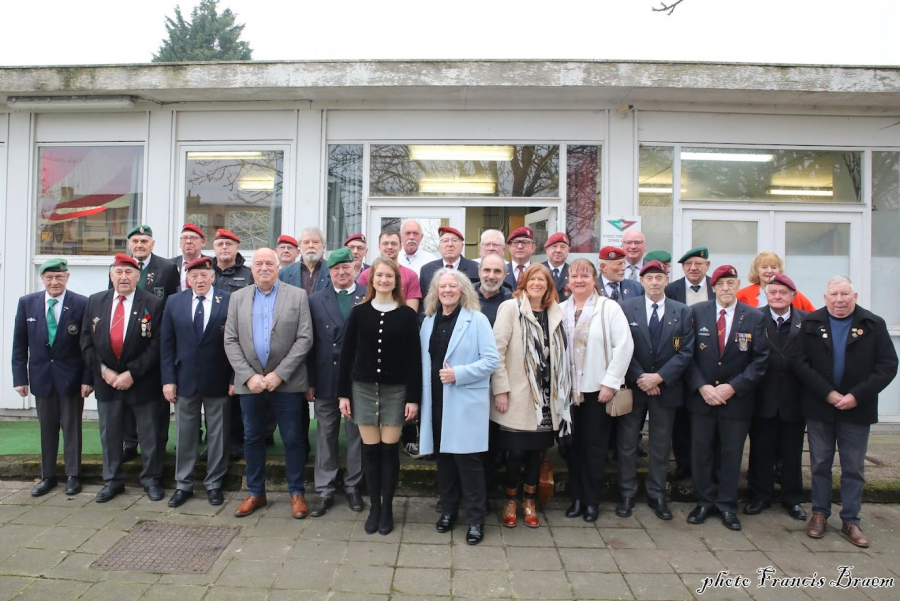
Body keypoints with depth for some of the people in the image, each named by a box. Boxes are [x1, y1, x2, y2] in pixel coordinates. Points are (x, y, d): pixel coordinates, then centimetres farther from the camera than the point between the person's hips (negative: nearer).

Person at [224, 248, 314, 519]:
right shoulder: (238, 297, 7)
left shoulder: (297, 295, -1)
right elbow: (231, 341, 3)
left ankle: (297, 493, 19)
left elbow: (304, 339, -6)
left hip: (287, 382, -2)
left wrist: (279, 374, -14)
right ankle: (256, 492, 27)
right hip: (249, 381, 3)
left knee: (294, 439, 4)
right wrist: (248, 375, -10)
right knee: (252, 438, 12)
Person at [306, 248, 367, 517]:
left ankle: (352, 485, 27)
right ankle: (325, 490, 23)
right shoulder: (316, 300, 4)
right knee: (325, 436, 11)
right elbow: (310, 343, 2)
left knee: (356, 434, 11)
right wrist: (310, 381, -1)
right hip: (325, 378, 2)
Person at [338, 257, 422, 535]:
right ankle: (374, 506, 20)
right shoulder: (359, 312, 2)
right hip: (363, 388, 1)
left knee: (389, 449, 4)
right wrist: (343, 393, 0)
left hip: (395, 390, -1)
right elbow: (346, 354, 3)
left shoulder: (407, 315, -2)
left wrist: (414, 397, -6)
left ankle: (387, 507, 18)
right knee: (370, 449, 6)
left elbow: (414, 358, -2)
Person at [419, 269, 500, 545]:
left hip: (466, 402, -5)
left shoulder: (477, 320, -5)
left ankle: (475, 520, 12)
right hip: (436, 401, 5)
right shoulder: (429, 321, 10)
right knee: (443, 457, 13)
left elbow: (492, 360, -11)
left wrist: (458, 374, -18)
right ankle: (448, 510, 29)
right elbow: (424, 360, 14)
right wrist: (422, 396, 6)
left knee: (467, 460, -2)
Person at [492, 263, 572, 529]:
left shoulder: (555, 313, 8)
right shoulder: (510, 308, -6)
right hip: (517, 395, -4)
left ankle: (530, 501, 29)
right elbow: (497, 351, -10)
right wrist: (500, 390, -13)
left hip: (545, 397, 4)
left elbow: (560, 354, 10)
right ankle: (510, 501, 23)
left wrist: (561, 392, 8)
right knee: (516, 450, 1)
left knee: (536, 449, 11)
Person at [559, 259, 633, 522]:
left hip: (598, 389, -3)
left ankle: (592, 500, 21)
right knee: (573, 445, 10)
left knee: (595, 446, 6)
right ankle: (577, 497, 25)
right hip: (568, 389, 3)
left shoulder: (609, 307, -6)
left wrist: (610, 382, -13)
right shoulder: (560, 310, 4)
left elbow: (624, 345, -10)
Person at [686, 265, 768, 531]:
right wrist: (702, 386, -12)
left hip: (736, 397, 0)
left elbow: (760, 359, -3)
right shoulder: (696, 312, -1)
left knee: (732, 453, 9)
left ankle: (727, 505, 23)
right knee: (701, 450, 7)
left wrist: (733, 387, -12)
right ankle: (704, 501, 23)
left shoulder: (754, 318, -1)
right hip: (701, 395, 0)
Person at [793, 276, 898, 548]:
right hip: (819, 408, 0)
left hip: (857, 410, 0)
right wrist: (827, 393, -16)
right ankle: (819, 514, 25)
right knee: (820, 464, 11)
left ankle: (850, 521, 21)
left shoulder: (874, 325, -1)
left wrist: (856, 395, -15)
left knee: (854, 468, 9)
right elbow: (799, 361, -7)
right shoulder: (811, 323, -1)